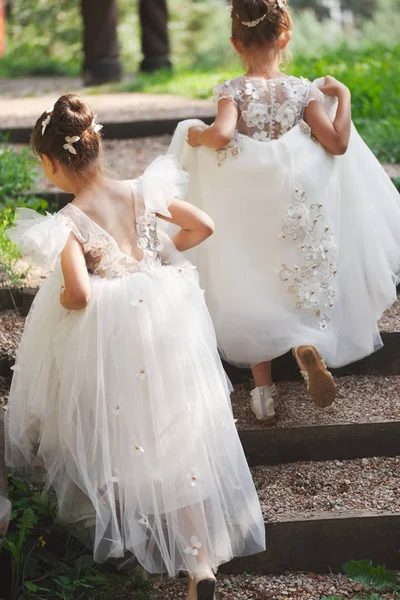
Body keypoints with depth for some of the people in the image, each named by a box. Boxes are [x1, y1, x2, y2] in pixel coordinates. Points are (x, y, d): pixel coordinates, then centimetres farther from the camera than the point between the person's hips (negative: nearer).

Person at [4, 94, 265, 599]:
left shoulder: (68, 222, -15)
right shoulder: (139, 192, 0)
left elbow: (79, 293, -25)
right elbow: (203, 226, 6)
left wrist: (58, 301, -3)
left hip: (108, 331, -5)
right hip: (165, 315, 5)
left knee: (120, 435, 20)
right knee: (179, 435, 5)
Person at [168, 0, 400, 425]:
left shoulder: (233, 91, -11)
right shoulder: (302, 90, -7)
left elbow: (222, 135, -29)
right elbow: (337, 143, -10)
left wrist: (196, 135, -9)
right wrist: (342, 97, 2)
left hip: (249, 210, 0)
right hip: (299, 209, 1)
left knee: (254, 297, 13)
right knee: (300, 285, 16)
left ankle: (263, 393, 14)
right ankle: (307, 345, -17)